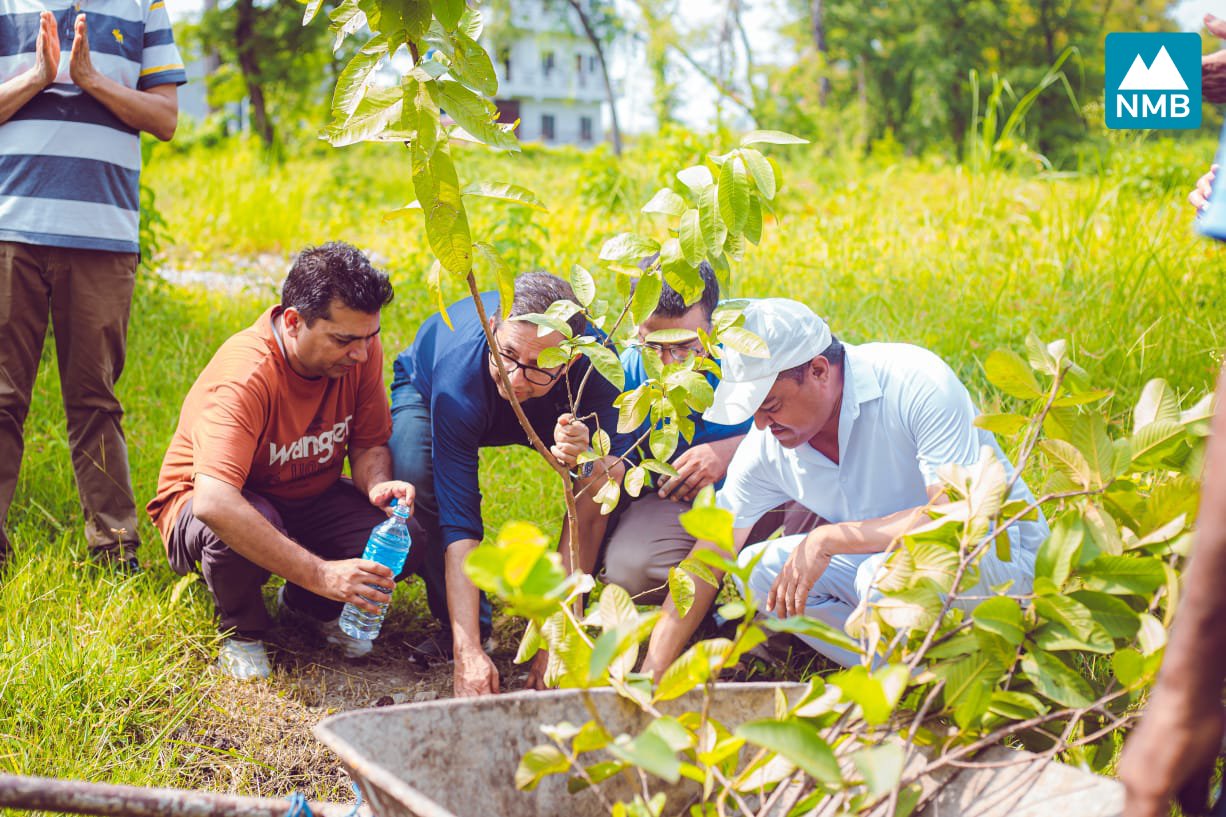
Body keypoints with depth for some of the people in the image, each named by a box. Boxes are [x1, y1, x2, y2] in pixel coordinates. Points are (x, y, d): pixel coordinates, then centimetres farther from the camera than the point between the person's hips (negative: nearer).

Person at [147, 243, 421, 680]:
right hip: (198, 508, -5)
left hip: (308, 499, 6)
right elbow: (214, 503, -47)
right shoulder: (245, 374, -35)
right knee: (234, 530, -41)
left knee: (407, 535, -20)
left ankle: (308, 607, 11)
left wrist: (378, 484, -30)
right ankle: (241, 630, -5)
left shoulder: (361, 349, -15)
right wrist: (320, 574, -49)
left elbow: (368, 445, -4)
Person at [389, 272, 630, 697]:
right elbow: (459, 522, -43)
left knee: (613, 473, -27)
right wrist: (468, 653, -47)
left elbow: (591, 509, -31)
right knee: (416, 475, -35)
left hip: (548, 414, 2)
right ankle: (465, 631, -11)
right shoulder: (460, 374, -42)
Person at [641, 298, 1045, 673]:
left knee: (886, 573, -35)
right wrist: (648, 681, -11)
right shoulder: (765, 447, -9)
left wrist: (827, 539, -32)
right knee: (758, 568, -11)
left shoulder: (917, 382, -26)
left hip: (998, 552, -6)